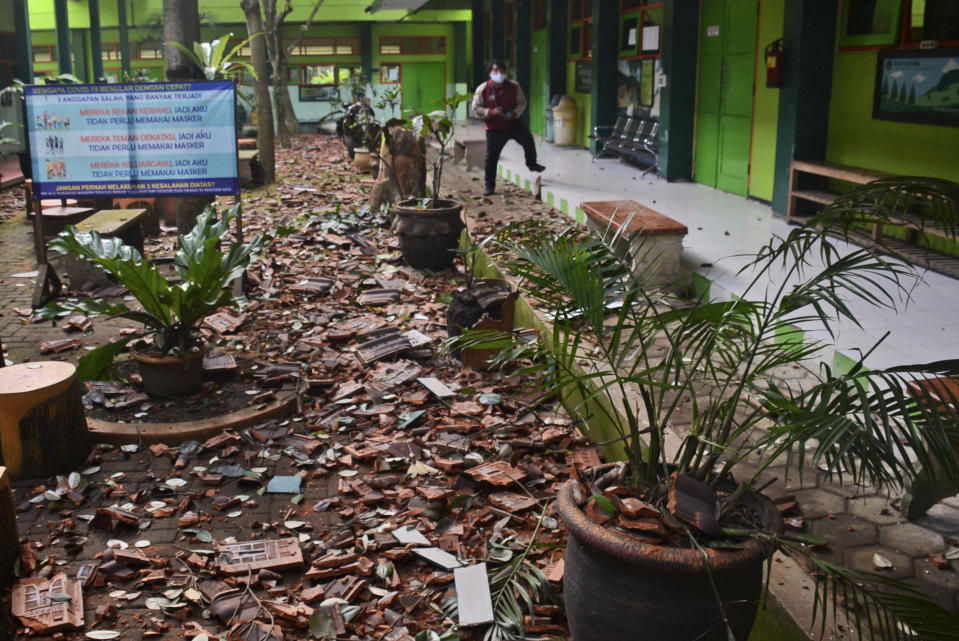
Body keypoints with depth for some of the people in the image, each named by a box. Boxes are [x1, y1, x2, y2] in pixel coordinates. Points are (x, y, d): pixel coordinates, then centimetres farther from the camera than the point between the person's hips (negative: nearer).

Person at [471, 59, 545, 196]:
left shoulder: (514, 86, -5)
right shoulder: (482, 89, -10)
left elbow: (522, 102, 4)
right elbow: (476, 108, -6)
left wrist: (515, 113, -17)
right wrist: (491, 112, -22)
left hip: (514, 123, 2)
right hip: (494, 129, -2)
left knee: (528, 140, -12)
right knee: (491, 157, -1)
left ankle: (532, 164, 17)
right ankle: (490, 186, 11)